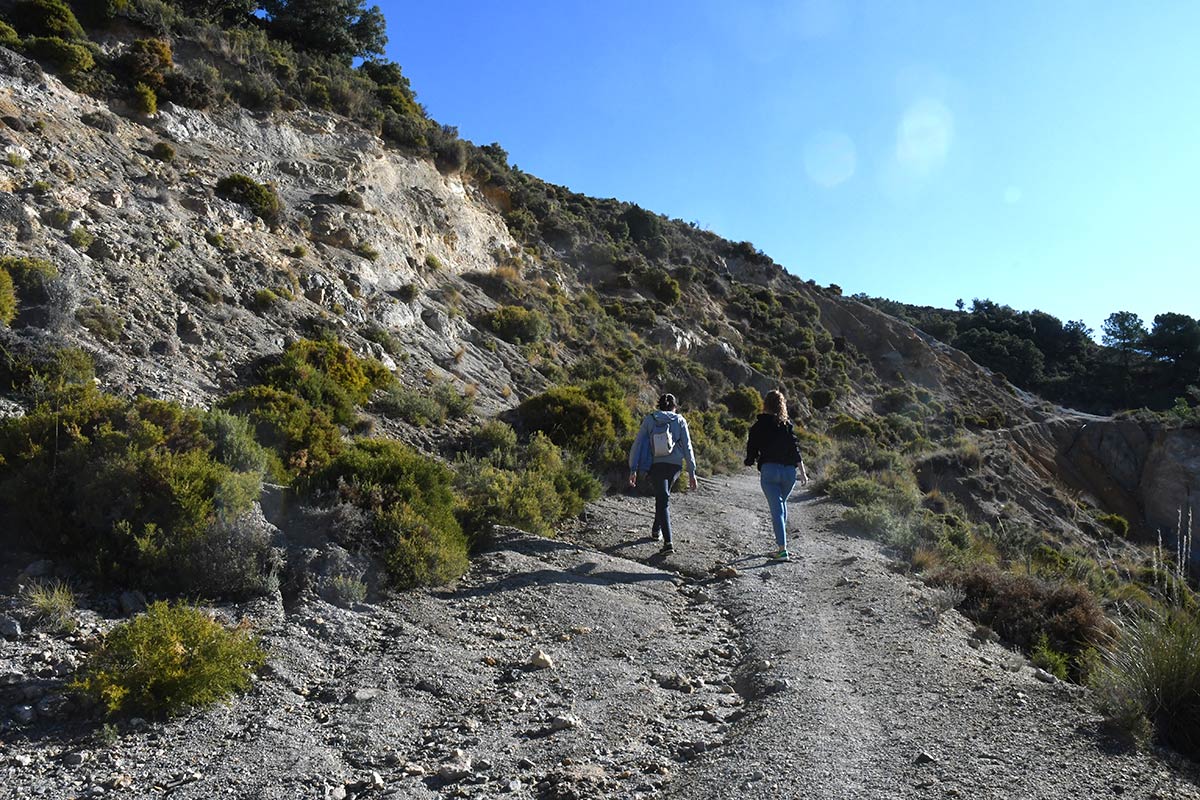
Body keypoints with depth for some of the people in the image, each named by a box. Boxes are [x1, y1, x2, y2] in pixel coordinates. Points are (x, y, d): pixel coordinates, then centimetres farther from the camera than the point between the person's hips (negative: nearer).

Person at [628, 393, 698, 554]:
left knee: (663, 500, -1)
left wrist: (633, 469, -1)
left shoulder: (649, 419, 4)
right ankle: (656, 530, 38)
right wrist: (692, 472, 1)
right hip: (675, 465, 1)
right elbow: (687, 447, -1)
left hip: (656, 465, -1)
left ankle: (668, 541, -13)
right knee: (663, 495, 25)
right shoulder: (679, 420, 4)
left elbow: (637, 444, -1)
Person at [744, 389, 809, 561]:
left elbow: (752, 449, 1)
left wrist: (751, 460, 21)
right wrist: (803, 472, 0)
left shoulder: (759, 426, 1)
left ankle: (782, 550, -11)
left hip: (769, 470, -3)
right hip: (789, 470, 3)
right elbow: (796, 450, 0)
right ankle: (781, 542, 27)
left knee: (776, 509, -4)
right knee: (781, 504, 23)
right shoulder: (788, 424, 5)